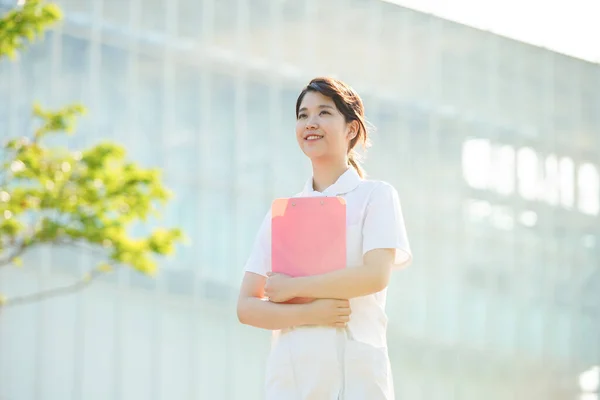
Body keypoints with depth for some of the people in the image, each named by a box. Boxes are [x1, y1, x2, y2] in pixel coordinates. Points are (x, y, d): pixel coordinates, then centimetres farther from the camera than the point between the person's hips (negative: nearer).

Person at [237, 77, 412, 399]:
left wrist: (291, 287, -6)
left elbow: (375, 275, -10)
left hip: (354, 374, -3)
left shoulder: (376, 196, 7)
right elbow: (246, 306, 8)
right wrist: (308, 313, -10)